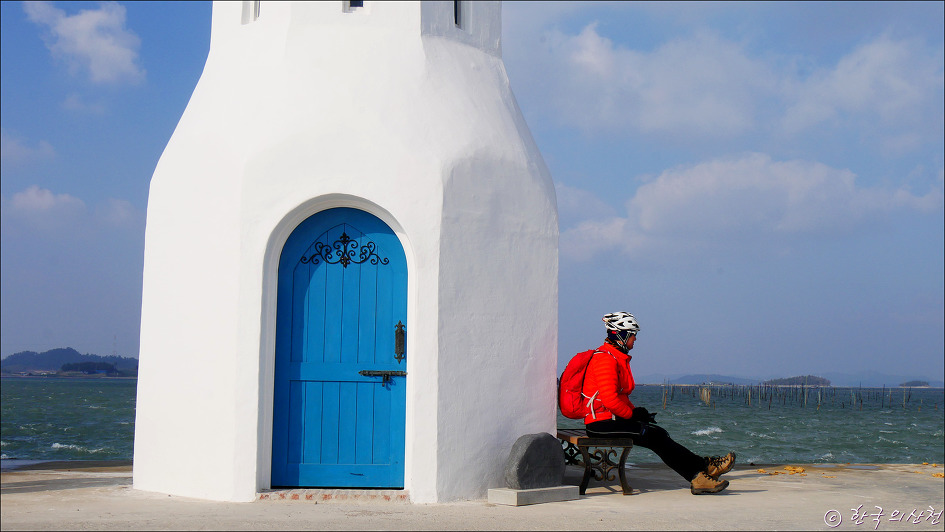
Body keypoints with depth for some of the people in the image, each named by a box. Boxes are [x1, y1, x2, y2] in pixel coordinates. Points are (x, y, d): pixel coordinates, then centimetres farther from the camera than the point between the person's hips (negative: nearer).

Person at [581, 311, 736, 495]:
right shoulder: (605, 359, -15)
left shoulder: (618, 358, 19)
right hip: (602, 423, -10)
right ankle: (703, 466, -10)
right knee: (655, 436, -14)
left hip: (612, 419, 10)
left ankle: (698, 477, -11)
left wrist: (635, 411, 7)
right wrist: (632, 414, -12)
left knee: (659, 434, -3)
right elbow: (609, 399, -24)